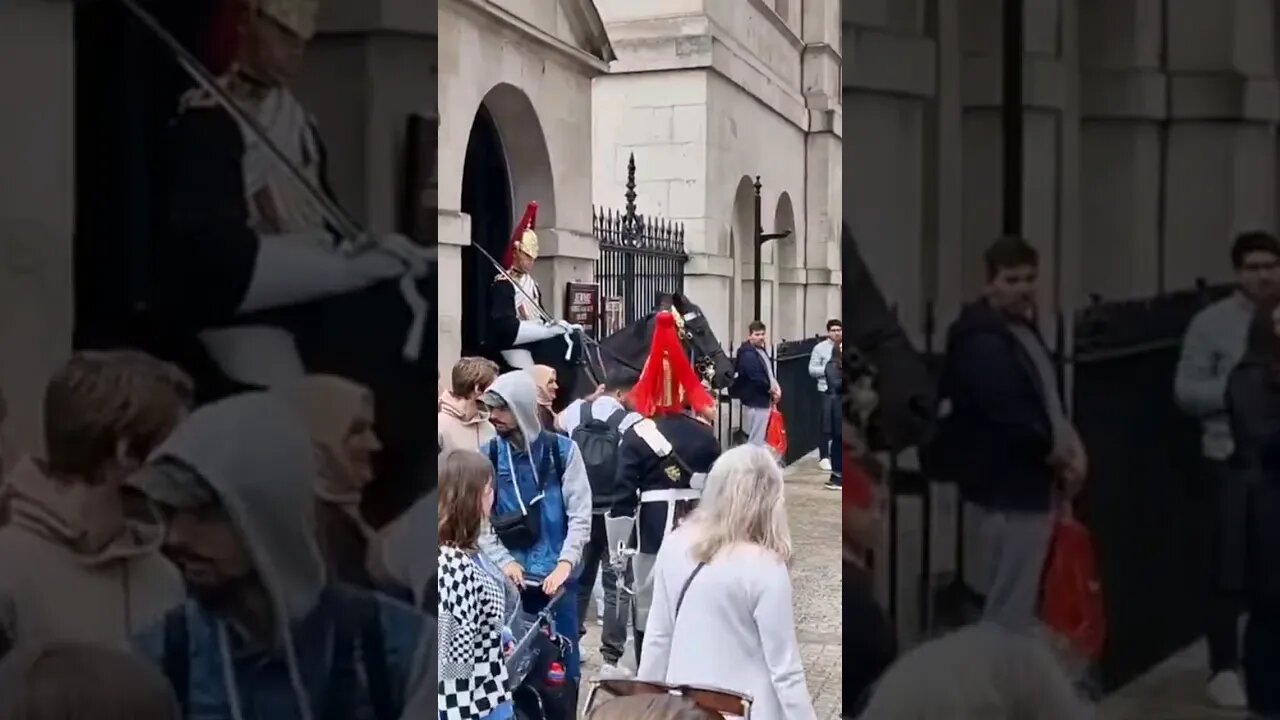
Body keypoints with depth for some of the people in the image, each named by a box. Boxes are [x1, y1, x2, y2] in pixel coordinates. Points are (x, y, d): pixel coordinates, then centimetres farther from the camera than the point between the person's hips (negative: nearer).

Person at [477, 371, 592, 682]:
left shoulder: (562, 450, -1)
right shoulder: (488, 455, 3)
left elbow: (580, 514, -4)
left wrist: (565, 563, -15)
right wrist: (503, 561, -12)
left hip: (557, 576, -1)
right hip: (510, 579, 1)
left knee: (562, 660, 6)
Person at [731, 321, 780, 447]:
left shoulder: (761, 350, 14)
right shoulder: (748, 354, -18)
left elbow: (768, 372, 18)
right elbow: (756, 377, -25)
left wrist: (776, 387, 0)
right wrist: (771, 389, -12)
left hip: (762, 400, 10)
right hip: (756, 401, -10)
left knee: (760, 437, 16)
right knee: (756, 440, -7)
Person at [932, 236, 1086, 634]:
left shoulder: (1023, 327, 14)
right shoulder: (981, 342, -19)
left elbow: (1046, 399, 17)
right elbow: (1010, 416, -24)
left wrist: (1072, 446, 0)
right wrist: (1059, 457, -12)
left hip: (1028, 483, 10)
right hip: (1010, 487, -10)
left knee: (1018, 601, 18)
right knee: (1012, 607, -5)